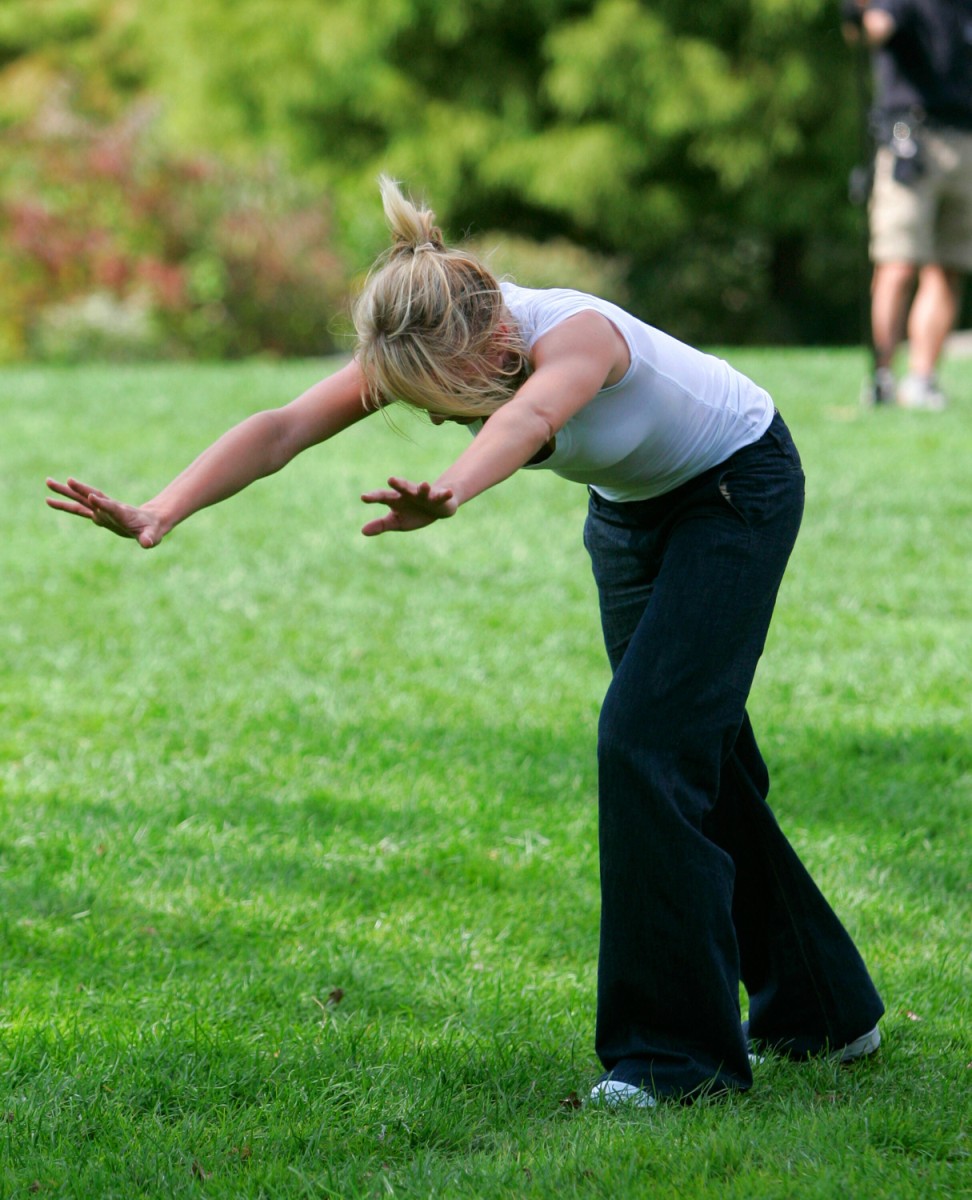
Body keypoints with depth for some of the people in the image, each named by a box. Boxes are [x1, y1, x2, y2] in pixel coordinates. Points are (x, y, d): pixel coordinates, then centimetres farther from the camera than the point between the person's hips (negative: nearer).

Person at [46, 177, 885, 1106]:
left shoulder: (575, 333, -40)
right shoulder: (422, 346, -23)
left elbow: (526, 419, -63)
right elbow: (281, 429, -35)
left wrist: (448, 498, -84)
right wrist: (160, 513, -52)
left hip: (739, 486, -8)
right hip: (629, 502, 8)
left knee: (646, 742, -18)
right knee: (696, 756, 14)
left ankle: (676, 1049, -12)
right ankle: (818, 1011, 30)